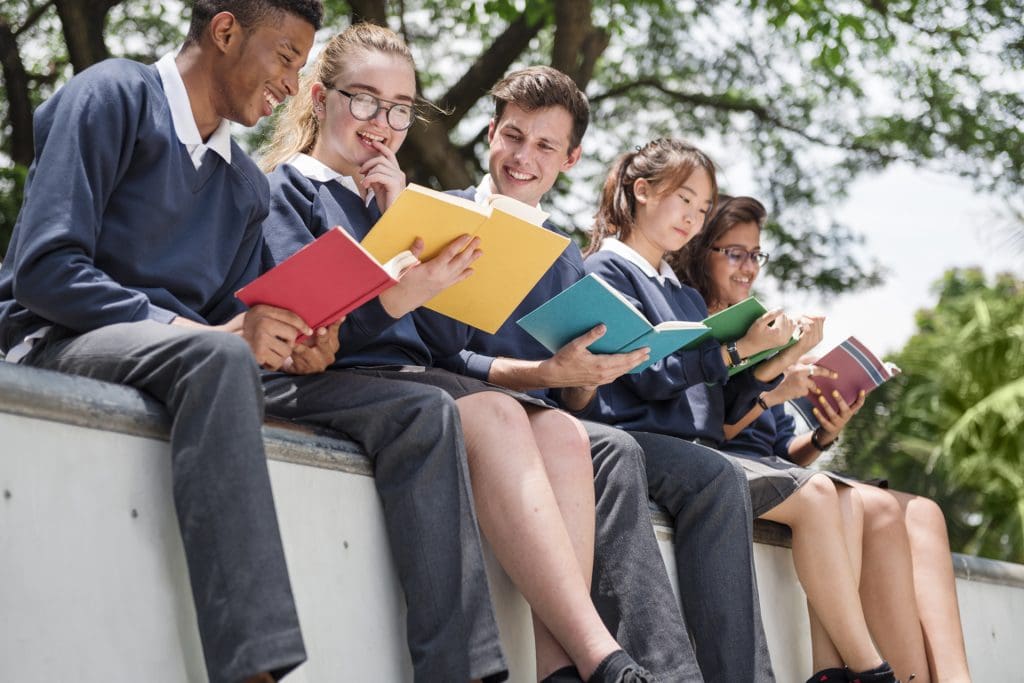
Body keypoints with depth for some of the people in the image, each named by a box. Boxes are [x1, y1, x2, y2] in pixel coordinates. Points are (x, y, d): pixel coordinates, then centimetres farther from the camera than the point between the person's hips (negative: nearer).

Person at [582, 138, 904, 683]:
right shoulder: (607, 269, 4)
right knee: (813, 495, -22)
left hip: (701, 449, 8)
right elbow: (649, 375, -11)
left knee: (841, 501, -12)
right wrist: (739, 349, -12)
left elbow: (720, 407, 19)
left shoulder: (688, 297, 29)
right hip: (645, 443, -8)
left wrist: (774, 363, 4)